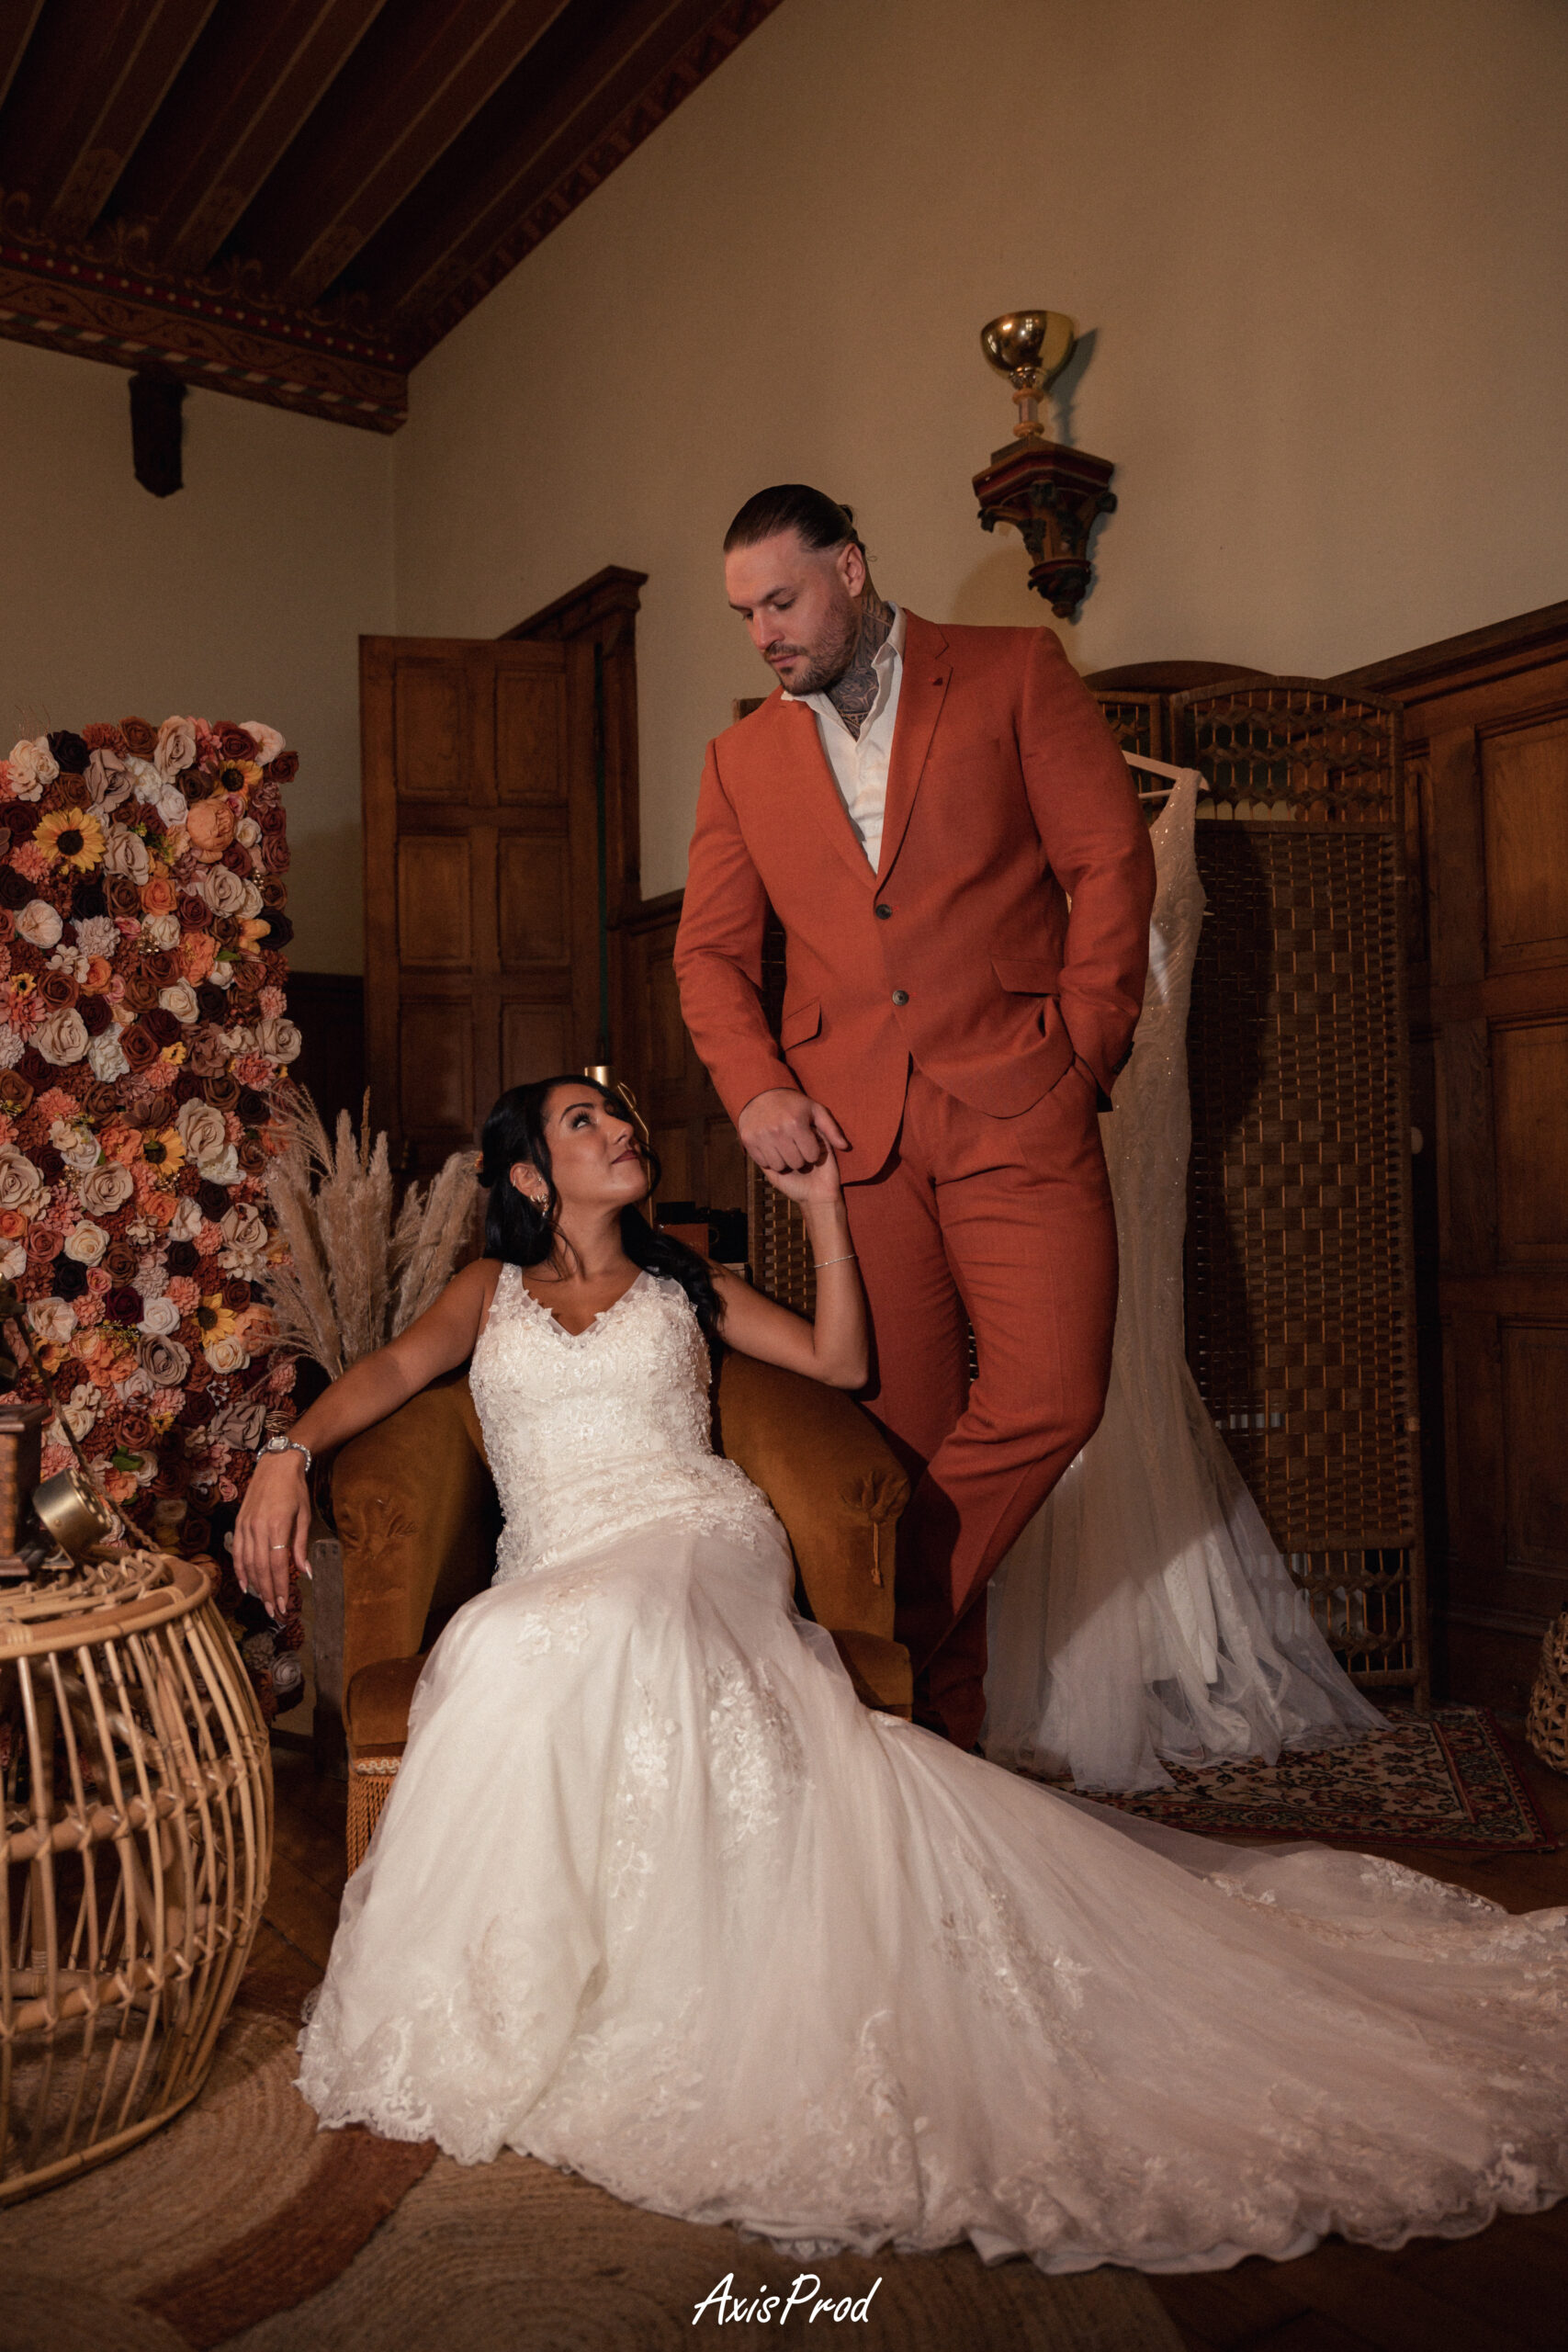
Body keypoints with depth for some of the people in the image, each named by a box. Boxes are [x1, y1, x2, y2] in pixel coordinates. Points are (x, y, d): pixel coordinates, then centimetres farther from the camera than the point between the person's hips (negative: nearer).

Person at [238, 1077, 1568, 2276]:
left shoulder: (682, 1284, 22)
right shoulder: (496, 1288, 23)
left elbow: (839, 1362, 14)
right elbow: (397, 1367, 5)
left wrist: (823, 1207, 8)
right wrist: (286, 1451, -14)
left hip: (697, 1549, -2)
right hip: (559, 1577, 2)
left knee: (548, 1652, -34)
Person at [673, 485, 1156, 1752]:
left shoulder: (1015, 673, 9)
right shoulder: (743, 759, 18)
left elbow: (1112, 862, 4)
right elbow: (711, 952, 16)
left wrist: (1080, 1053, -2)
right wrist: (756, 1090, -1)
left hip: (1014, 1108, -2)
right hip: (846, 1126, 2)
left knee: (1049, 1395, -14)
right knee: (903, 1430, 2)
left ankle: (887, 1631, 8)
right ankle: (939, 1726, 16)